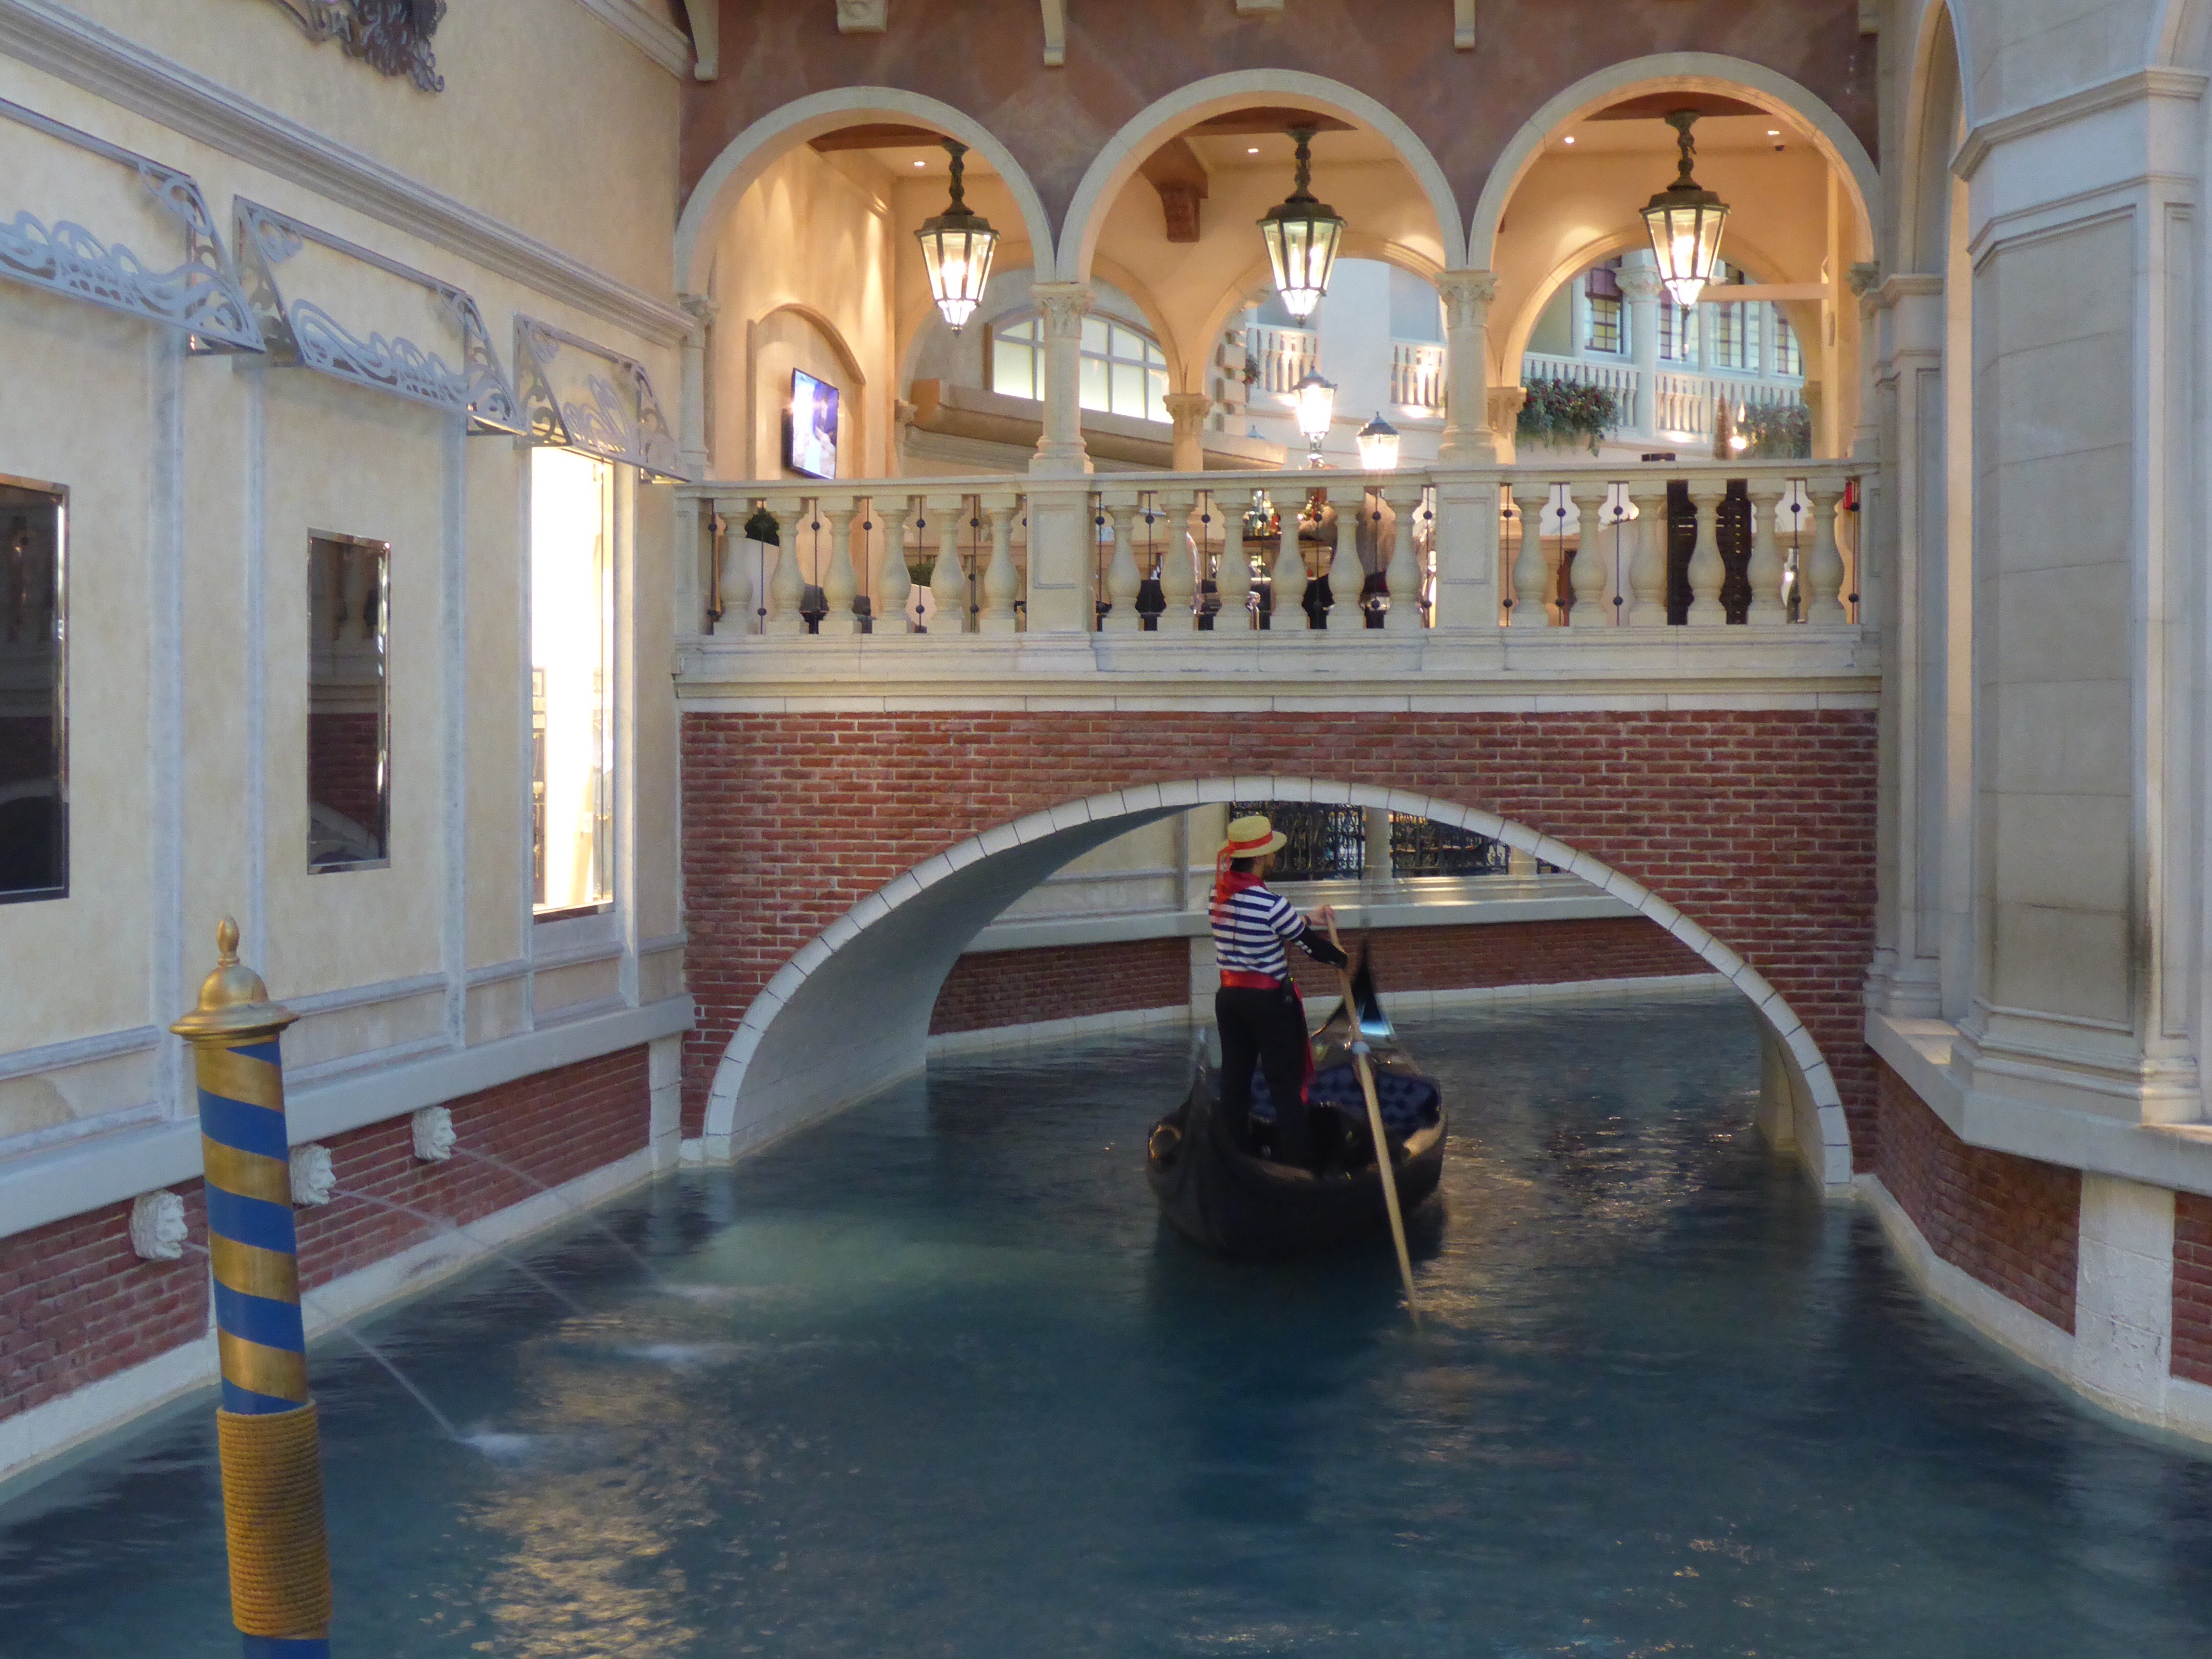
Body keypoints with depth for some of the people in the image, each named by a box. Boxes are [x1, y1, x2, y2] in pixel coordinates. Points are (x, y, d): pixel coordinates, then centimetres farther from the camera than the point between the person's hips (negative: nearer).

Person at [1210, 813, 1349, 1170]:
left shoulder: (1220, 895, 1)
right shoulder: (1271, 904, -21)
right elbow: (1314, 948, -11)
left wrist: (1308, 921, 15)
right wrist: (1344, 958, 7)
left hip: (1229, 998, 7)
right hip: (1270, 1002, -7)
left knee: (1235, 1080, 13)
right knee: (1286, 1087, 1)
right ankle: (1299, 1164, 5)